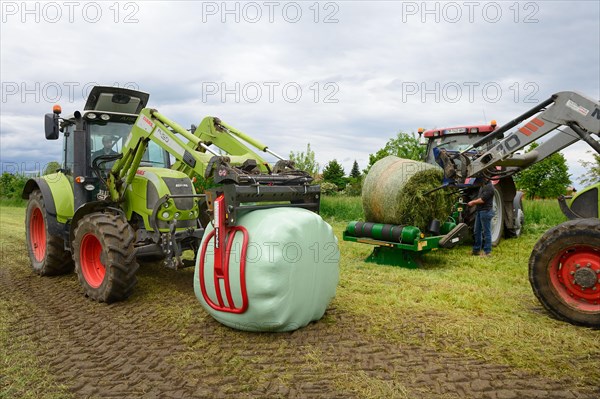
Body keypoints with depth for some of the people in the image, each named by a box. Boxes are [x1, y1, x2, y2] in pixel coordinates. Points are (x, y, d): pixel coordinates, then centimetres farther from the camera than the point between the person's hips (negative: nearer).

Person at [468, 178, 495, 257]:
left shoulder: (489, 187, -14)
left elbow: (483, 200, -19)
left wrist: (473, 202, -7)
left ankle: (487, 252, 5)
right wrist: (473, 202, 5)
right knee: (477, 231, 13)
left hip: (486, 211, -10)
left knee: (486, 232, -2)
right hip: (479, 211, 10)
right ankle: (476, 250, 21)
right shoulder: (483, 186, 16)